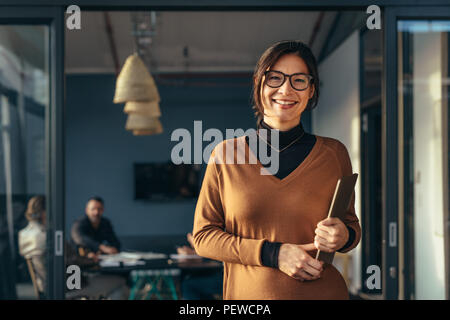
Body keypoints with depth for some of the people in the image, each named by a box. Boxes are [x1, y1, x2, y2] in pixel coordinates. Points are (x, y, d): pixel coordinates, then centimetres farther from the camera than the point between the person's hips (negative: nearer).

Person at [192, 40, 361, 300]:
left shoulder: (333, 153, -1)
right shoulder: (225, 154, -3)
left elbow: (352, 224, 10)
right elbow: (204, 235, -3)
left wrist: (343, 236, -13)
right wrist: (273, 254, -14)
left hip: (322, 291, 1)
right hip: (249, 293, 0)